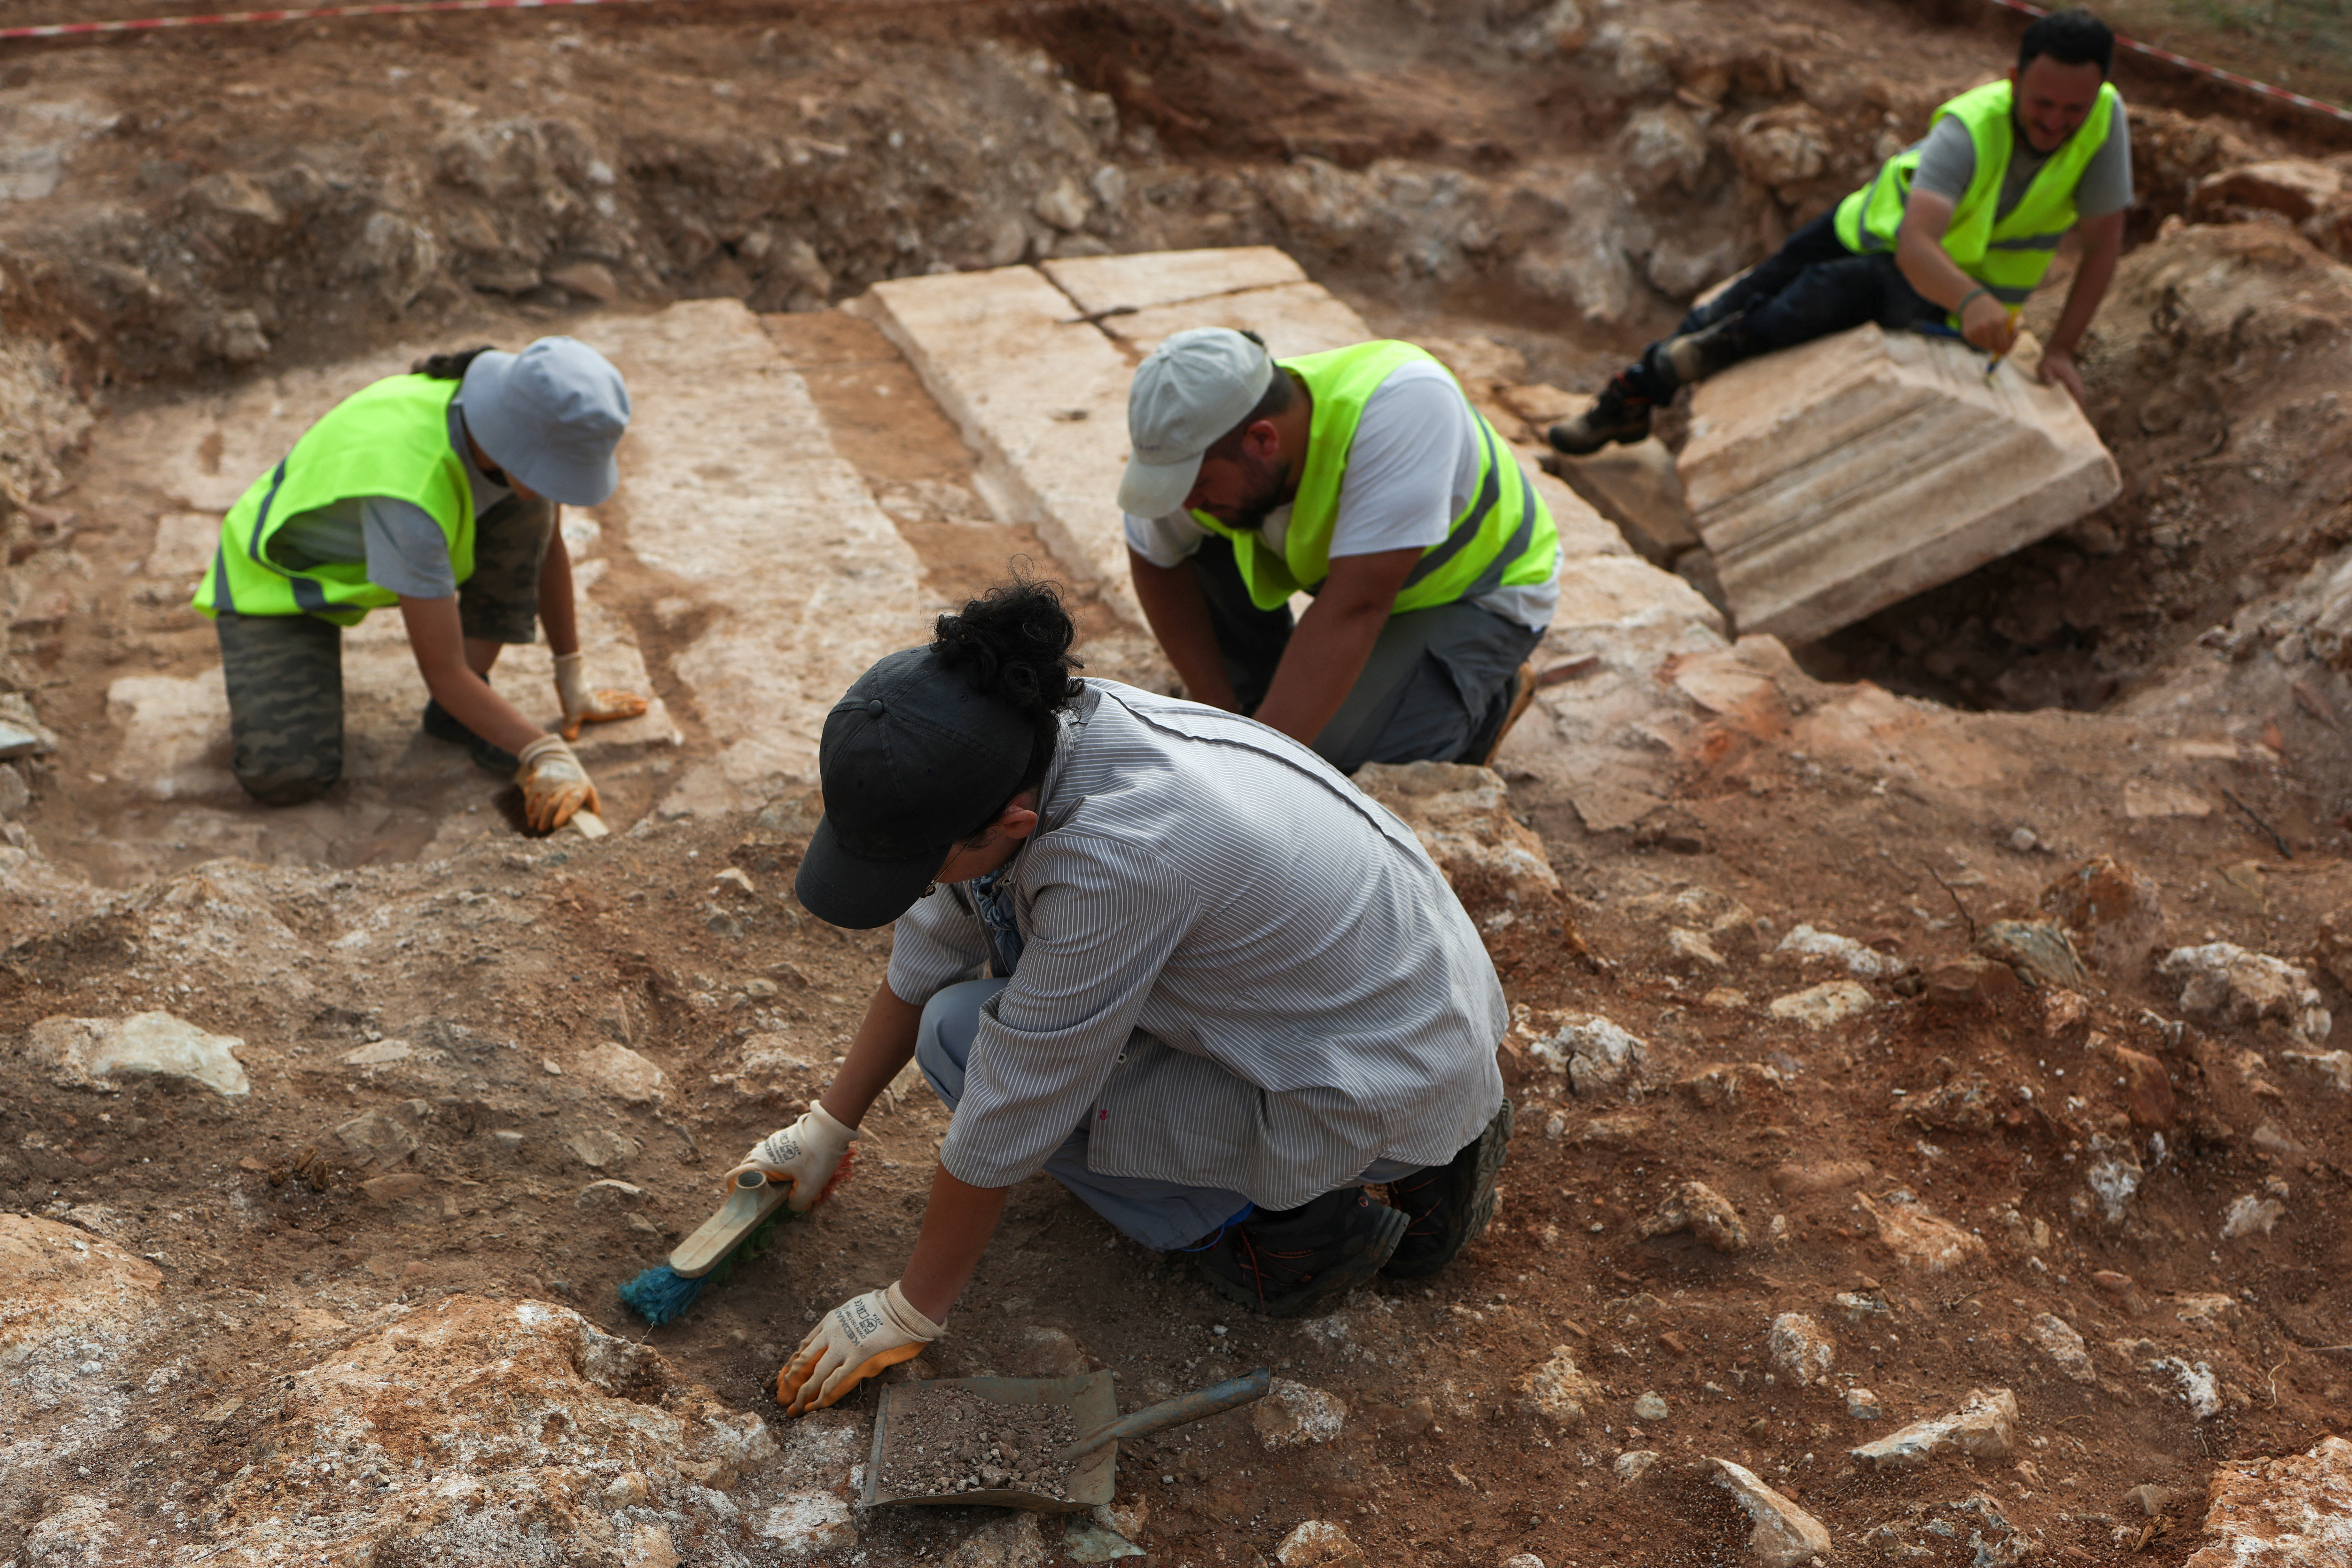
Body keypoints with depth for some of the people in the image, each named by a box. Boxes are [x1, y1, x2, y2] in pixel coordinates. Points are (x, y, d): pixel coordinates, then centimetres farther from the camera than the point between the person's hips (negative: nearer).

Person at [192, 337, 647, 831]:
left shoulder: (523, 414, -21)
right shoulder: (411, 493, -42)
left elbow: (545, 543, -2)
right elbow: (443, 672, -36)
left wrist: (573, 676, 3)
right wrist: (545, 755, -40)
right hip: (278, 580, -7)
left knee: (525, 505, -21)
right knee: (284, 778, -26)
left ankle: (454, 713, -6)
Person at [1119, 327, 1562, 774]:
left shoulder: (1406, 402, -40)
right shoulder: (1199, 445, -24)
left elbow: (1355, 609, -45)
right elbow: (1156, 565, -6)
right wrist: (1217, 710, -14)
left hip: (1483, 592, -5)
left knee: (1327, 741, -27)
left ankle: (1491, 696, 1)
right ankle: (1254, 694, 6)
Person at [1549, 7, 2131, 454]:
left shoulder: (2105, 119, -25)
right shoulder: (1970, 128, -32)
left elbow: (2103, 246, -16)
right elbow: (1915, 246, -47)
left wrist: (2060, 350, -26)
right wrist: (1971, 300, -66)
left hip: (1969, 284, -1)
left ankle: (1735, 343, -10)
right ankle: (1634, 392, 23)